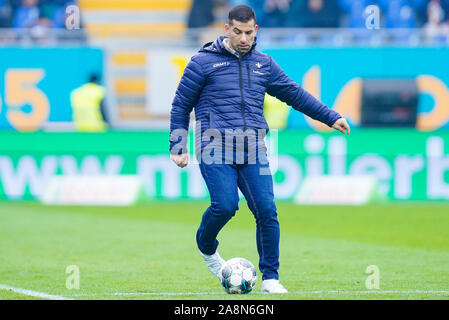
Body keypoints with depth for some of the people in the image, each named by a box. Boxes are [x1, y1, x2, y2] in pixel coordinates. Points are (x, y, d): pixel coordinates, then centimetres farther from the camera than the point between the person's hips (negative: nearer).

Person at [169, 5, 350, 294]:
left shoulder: (264, 64, 16)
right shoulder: (204, 62, 4)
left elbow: (295, 94, 25)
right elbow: (181, 106, 8)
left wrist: (331, 117, 23)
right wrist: (178, 148, 3)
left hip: (253, 150, 3)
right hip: (216, 147, -3)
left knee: (267, 210, -10)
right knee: (225, 205, -20)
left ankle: (270, 278, 1)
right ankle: (206, 247, 13)